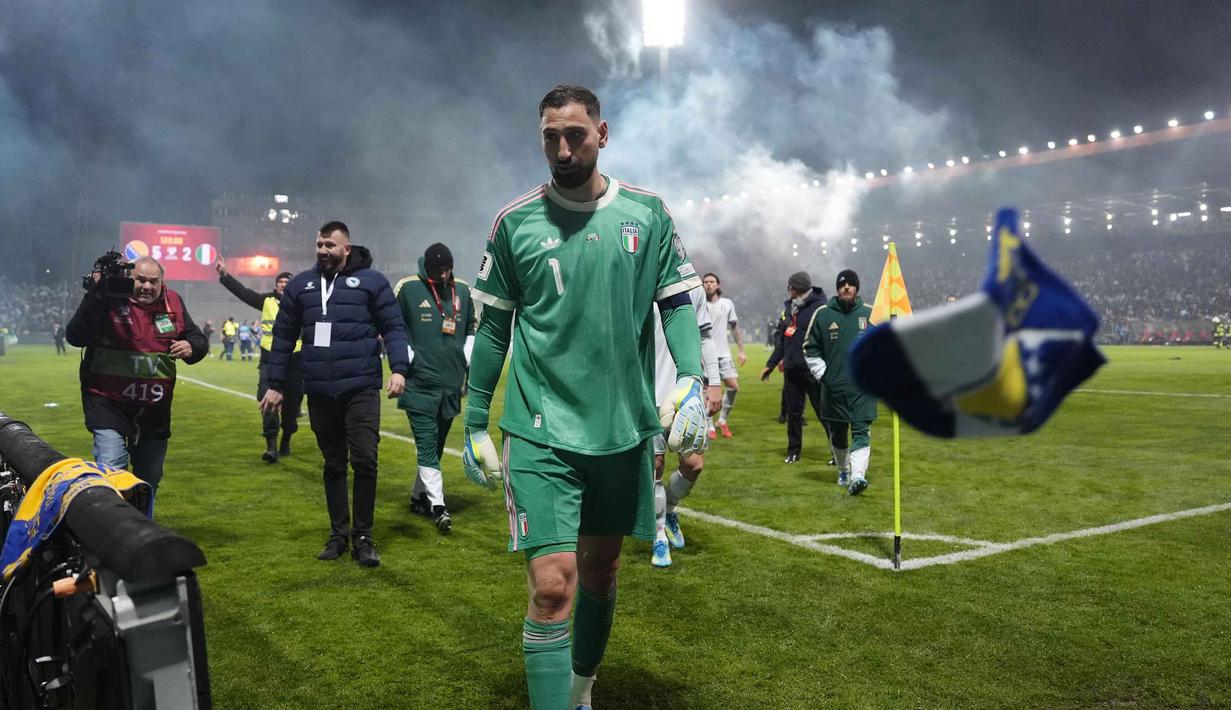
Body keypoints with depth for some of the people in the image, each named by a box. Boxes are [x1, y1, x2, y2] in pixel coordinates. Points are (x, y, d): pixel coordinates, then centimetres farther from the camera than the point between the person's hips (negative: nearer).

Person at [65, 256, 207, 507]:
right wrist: (95, 296, -28)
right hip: (109, 403, -5)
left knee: (149, 478, 17)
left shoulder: (172, 303, 3)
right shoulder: (109, 300, -10)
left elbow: (198, 339, 10)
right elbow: (76, 337, -21)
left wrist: (191, 347, -14)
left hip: (154, 408, 5)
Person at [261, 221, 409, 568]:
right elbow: (283, 336, 16)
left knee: (364, 460, -8)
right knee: (333, 465, 12)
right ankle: (338, 534, 24)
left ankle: (362, 537, 7)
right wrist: (275, 385, 14)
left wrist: (398, 368, -14)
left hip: (361, 390, -3)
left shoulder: (371, 281, 2)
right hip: (319, 393, 4)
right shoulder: (300, 285, 12)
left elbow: (393, 327, 0)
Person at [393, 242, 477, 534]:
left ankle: (418, 496, 27)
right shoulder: (408, 288, -3)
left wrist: (467, 360, 12)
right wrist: (406, 359, -8)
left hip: (451, 383, 5)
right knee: (427, 444, -9)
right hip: (419, 382, -5)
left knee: (435, 444, 13)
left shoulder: (462, 290, 10)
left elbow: (471, 328, 22)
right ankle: (437, 505, -11)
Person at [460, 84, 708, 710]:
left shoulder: (647, 213, 2)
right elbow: (493, 328, 4)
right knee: (552, 584, -12)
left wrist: (691, 379, -12)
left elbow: (678, 301, 5)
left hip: (624, 425, 3)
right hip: (540, 430, -2)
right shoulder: (515, 222, -1)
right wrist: (475, 423, 5)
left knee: (601, 566, 17)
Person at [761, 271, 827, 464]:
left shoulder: (820, 307, -10)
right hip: (791, 370, 7)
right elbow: (782, 341, 21)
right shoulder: (789, 309, 15)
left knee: (824, 411, -2)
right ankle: (793, 450, 21)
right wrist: (770, 365, 19)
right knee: (793, 412, 11)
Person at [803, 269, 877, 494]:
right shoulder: (823, 314, 2)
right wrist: (822, 374, 0)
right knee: (837, 432, 11)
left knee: (861, 431, -11)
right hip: (833, 388, 1)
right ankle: (843, 470, 30)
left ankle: (857, 475, -18)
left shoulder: (870, 313, 5)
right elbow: (810, 348, 8)